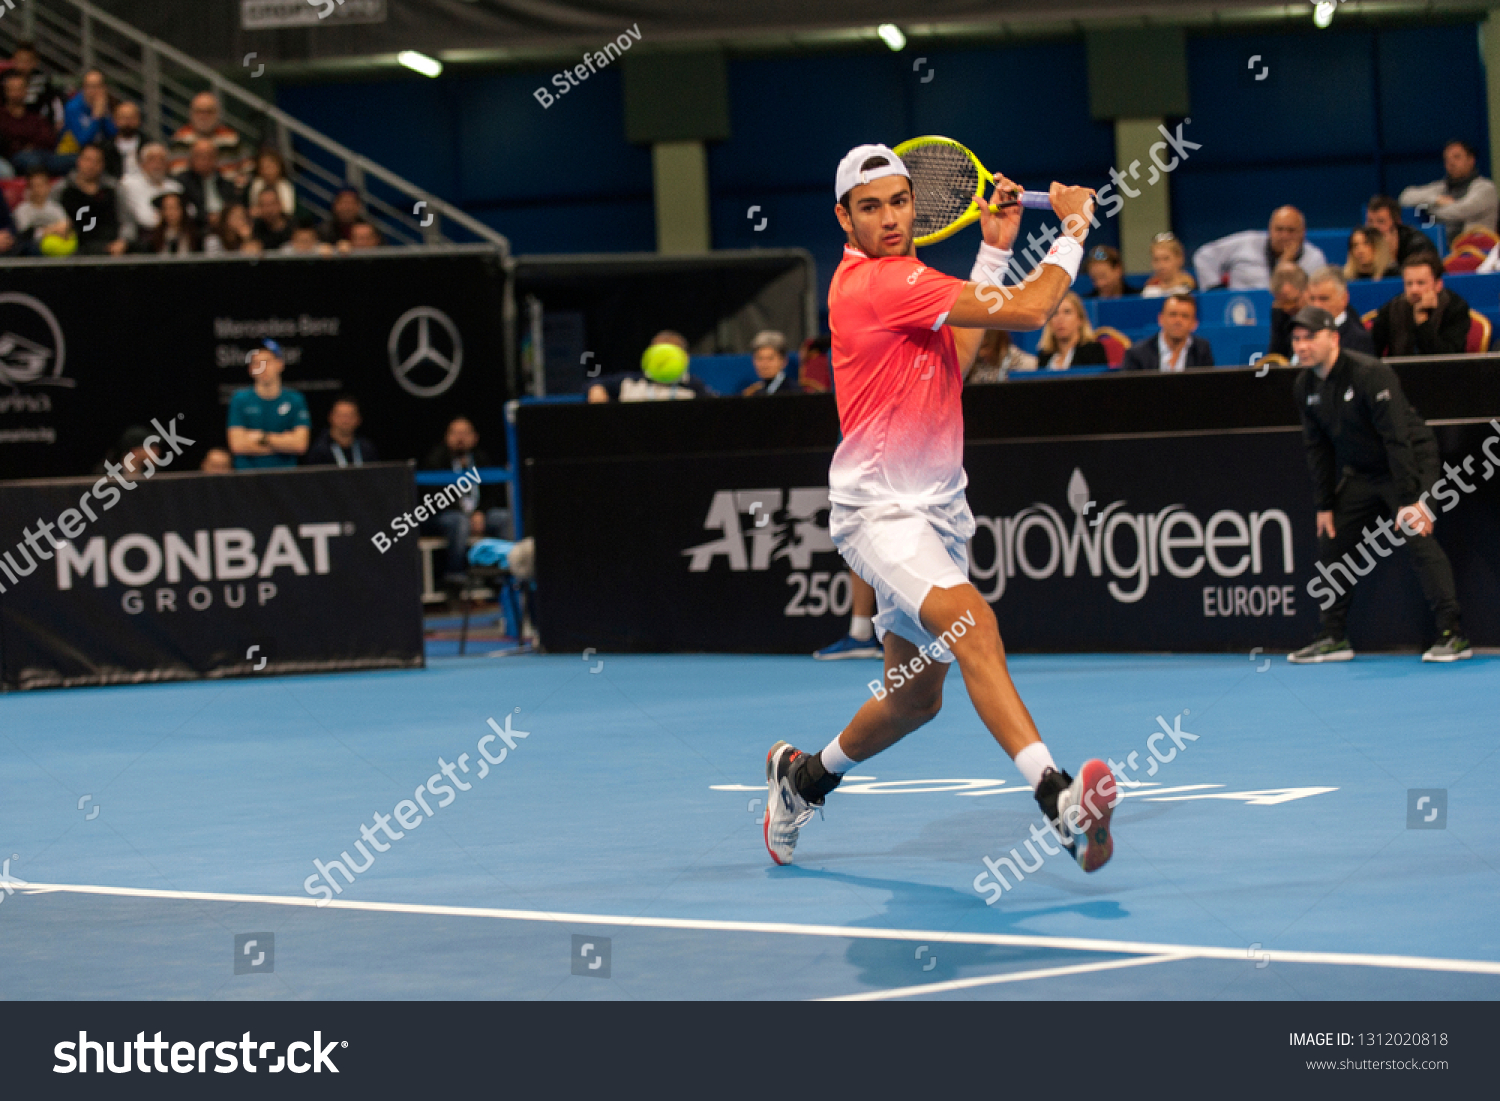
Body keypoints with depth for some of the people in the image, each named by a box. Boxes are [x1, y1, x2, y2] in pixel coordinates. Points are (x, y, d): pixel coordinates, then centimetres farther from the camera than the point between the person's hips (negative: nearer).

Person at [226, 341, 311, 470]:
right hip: (247, 474, -1)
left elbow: (300, 444, -2)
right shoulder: (239, 400, 6)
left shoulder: (295, 400, 7)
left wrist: (262, 437, -3)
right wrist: (284, 441, -2)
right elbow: (237, 445, -4)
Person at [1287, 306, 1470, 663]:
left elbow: (1398, 437, -28)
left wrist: (1410, 500, -31)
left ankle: (1452, 634, -18)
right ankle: (1333, 637, 14)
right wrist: (1324, 505, 4)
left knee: (1418, 537, -21)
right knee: (1332, 543, 4)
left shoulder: (1370, 375, -26)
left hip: (1411, 462, -8)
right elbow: (1318, 447, 7)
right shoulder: (1306, 386, -3)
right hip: (1360, 471, 8)